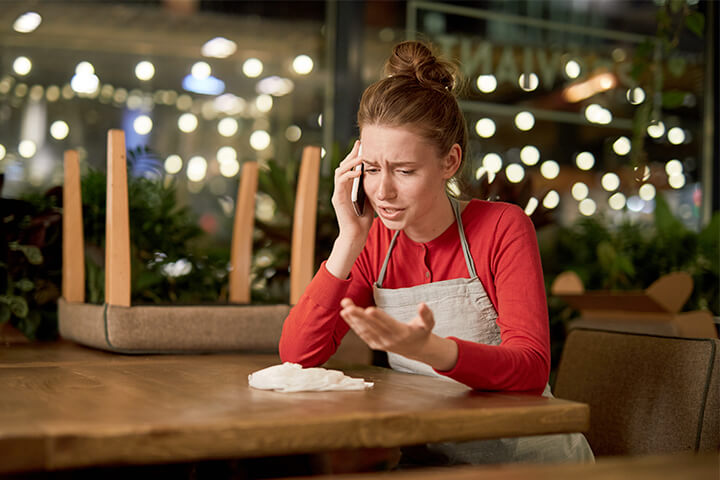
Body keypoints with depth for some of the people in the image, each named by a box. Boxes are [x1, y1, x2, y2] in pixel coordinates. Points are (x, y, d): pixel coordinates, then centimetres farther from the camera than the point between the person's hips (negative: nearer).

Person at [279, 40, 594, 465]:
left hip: (525, 451, -2)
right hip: (429, 452, 3)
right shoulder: (375, 242, 1)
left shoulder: (503, 228, -11)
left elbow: (532, 368, -22)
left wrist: (430, 349, -41)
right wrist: (349, 241, -15)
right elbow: (298, 354, -8)